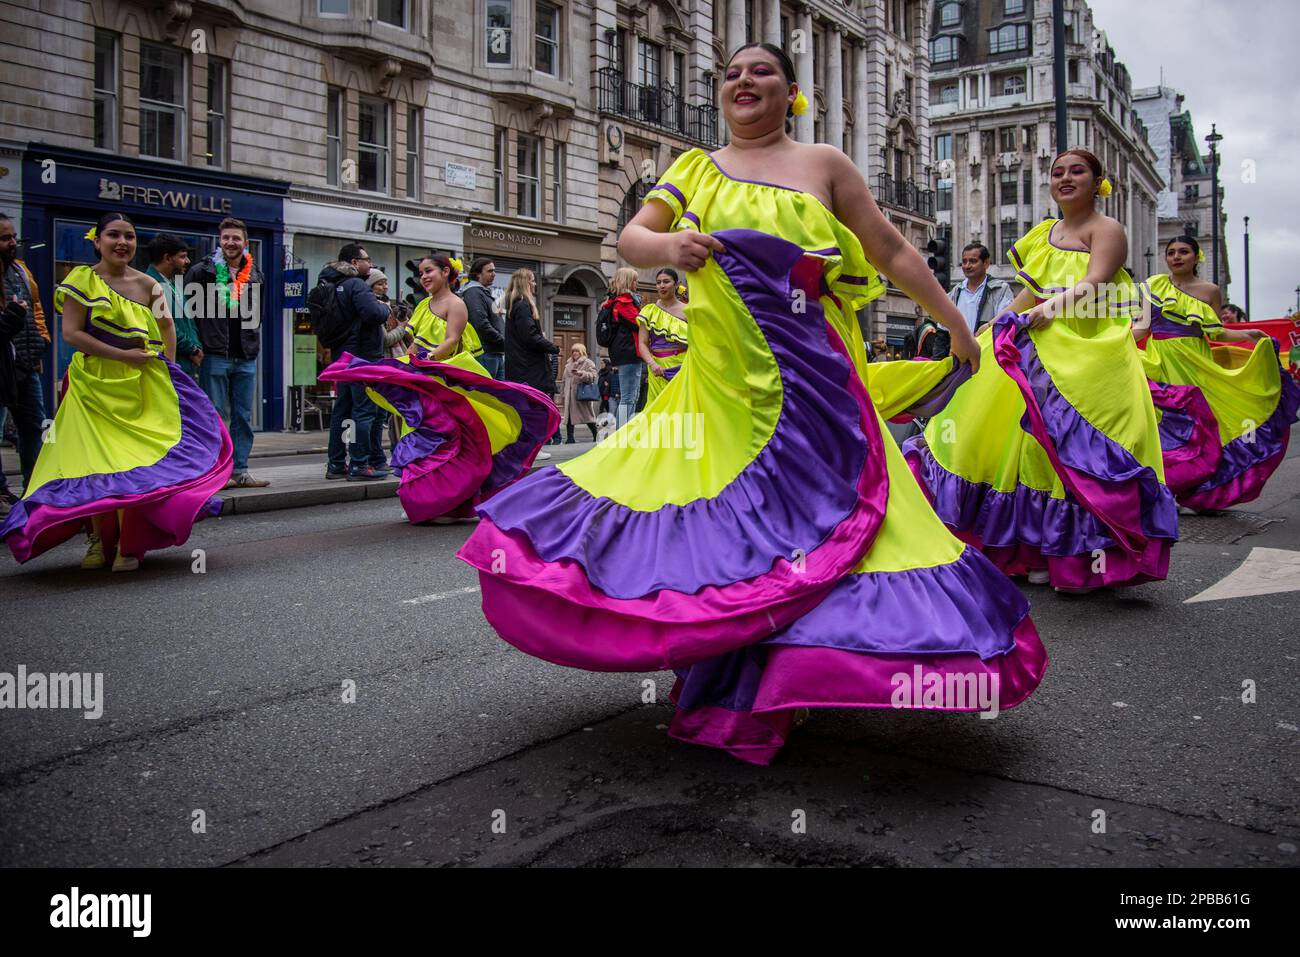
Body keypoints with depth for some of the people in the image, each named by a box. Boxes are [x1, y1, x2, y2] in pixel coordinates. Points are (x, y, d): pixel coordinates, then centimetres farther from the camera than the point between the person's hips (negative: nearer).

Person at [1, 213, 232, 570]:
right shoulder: (82, 279, 0)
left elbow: (166, 328, 17)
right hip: (93, 384, -1)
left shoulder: (147, 285, 7)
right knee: (94, 460, 0)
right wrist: (122, 355, -14)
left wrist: (167, 369, 5)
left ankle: (128, 543, 6)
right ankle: (99, 540, 13)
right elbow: (71, 332, -8)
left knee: (134, 461, -3)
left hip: (139, 386, 1)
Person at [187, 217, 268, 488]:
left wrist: (252, 341, 13)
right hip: (215, 355, -5)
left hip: (246, 357, 5)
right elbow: (190, 308, 0)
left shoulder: (254, 275, 12)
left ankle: (239, 471, 12)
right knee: (216, 416, -1)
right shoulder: (202, 271, -1)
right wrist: (200, 341, -4)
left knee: (243, 417, 6)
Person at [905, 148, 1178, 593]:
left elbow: (1093, 283, -17)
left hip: (1091, 352, -6)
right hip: (1043, 349, 6)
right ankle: (1045, 551, 11)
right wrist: (992, 328, 17)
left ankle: (1085, 560, -10)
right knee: (1039, 438, 3)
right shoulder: (1044, 234, 20)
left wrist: (1052, 306, -31)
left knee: (1080, 443, -14)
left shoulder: (1106, 229, 0)